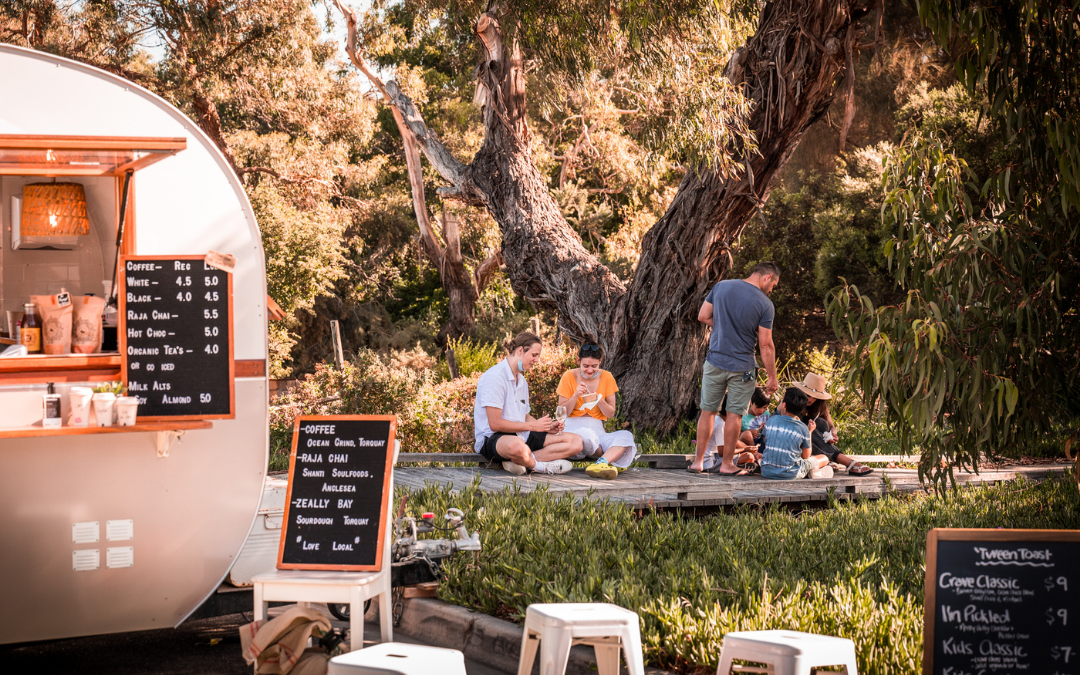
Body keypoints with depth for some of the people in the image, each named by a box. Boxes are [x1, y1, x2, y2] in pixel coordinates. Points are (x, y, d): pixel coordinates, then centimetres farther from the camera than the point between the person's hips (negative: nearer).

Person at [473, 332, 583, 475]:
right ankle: (542, 466, -13)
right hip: (493, 438, -10)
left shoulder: (522, 381, 21)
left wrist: (547, 426, 4)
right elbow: (495, 423, -17)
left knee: (576, 442, -6)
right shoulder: (494, 377, -11)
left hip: (522, 435, 10)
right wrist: (532, 426, -10)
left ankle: (518, 463, -20)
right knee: (517, 446, -47)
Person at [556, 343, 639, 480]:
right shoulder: (569, 377, 0)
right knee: (586, 435, -41)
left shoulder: (607, 378, 7)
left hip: (597, 430, 3)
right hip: (573, 429, -3)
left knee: (626, 436, -29)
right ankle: (613, 456, -21)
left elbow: (610, 413, 8)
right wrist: (575, 396, -15)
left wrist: (599, 400, -12)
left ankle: (600, 463, -51)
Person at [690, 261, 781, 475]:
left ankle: (698, 461, 15)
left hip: (715, 361, 3)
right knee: (735, 414, 7)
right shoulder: (765, 305, -12)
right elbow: (766, 345, -11)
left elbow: (703, 316, 5)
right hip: (742, 367, -3)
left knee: (708, 411, 12)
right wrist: (772, 378, -3)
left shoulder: (721, 287, -1)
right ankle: (727, 464, 13)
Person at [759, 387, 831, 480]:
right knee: (824, 459, 19)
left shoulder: (770, 421, -2)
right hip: (790, 475, -2)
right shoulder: (803, 429, -9)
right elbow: (806, 456, 4)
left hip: (766, 472, 2)